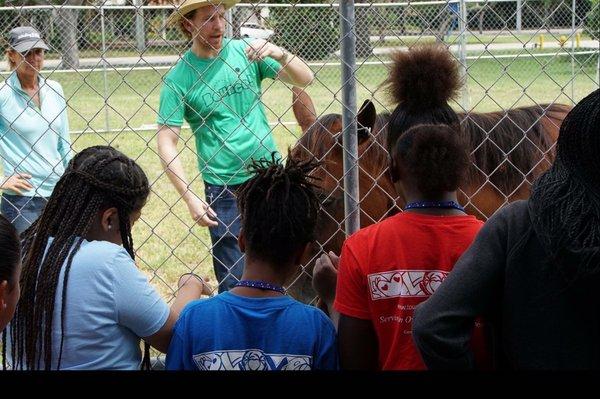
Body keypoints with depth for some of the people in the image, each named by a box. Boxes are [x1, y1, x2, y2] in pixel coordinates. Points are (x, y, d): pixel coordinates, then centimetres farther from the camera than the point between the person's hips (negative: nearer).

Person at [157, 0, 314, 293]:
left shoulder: (245, 51, 0)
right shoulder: (179, 78, -7)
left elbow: (305, 79, 0)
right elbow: (167, 144, -9)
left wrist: (278, 54, -19)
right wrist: (190, 198, -16)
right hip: (223, 188, -3)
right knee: (232, 279, 2)